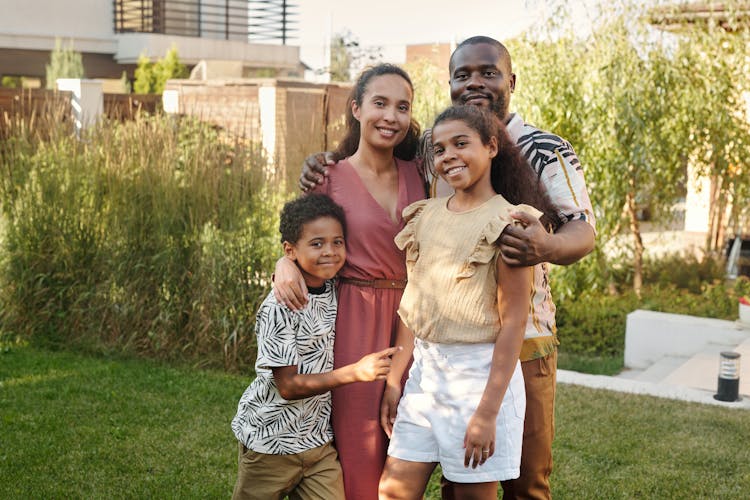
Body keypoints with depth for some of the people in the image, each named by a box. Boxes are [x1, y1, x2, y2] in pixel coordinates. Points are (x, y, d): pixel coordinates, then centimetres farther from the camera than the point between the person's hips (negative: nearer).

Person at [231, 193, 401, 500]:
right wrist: (357, 372, -28)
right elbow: (288, 386, -21)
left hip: (318, 438, 6)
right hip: (271, 443, -5)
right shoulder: (279, 308, -20)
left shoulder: (334, 291, 0)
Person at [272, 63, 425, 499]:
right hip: (354, 318, -3)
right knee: (358, 443, 2)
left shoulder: (418, 172, 5)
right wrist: (286, 263, -17)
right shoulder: (331, 178, -4)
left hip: (410, 316, 4)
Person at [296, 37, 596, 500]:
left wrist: (547, 246, -38)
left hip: (522, 343, -3)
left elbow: (583, 232, -13)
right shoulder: (430, 148, 5)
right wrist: (322, 171, -5)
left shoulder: (547, 151, -5)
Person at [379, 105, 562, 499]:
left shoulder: (507, 223, -10)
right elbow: (411, 305, 11)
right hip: (425, 369, 5)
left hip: (479, 372, -5)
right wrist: (395, 379, 10)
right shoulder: (425, 216, 7)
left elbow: (513, 322, -13)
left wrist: (487, 413, -16)